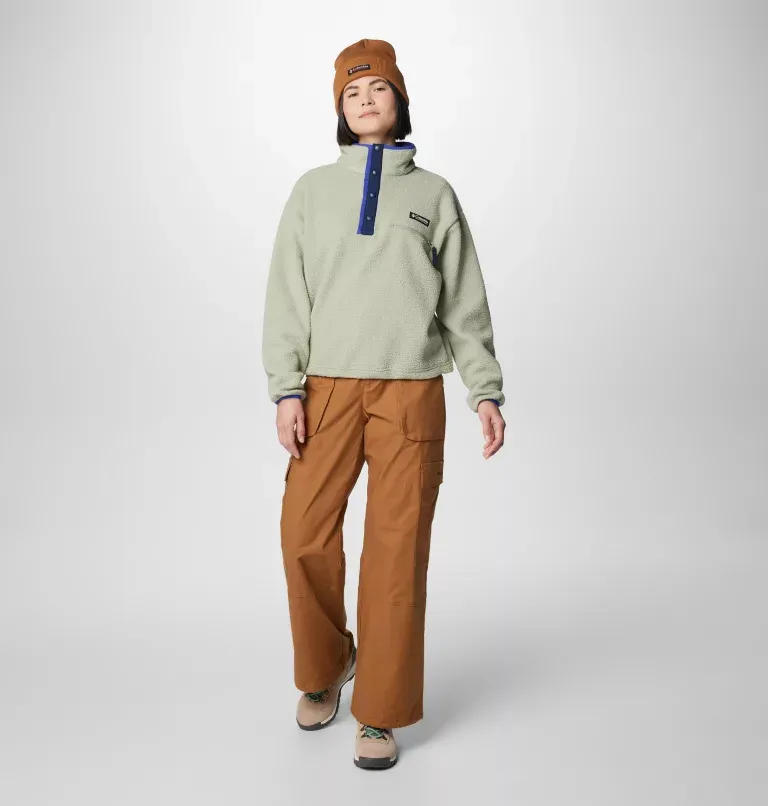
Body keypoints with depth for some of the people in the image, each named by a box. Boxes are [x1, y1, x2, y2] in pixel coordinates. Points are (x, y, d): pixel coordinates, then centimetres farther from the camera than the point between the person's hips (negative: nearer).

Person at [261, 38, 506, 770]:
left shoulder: (434, 194, 11)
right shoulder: (313, 191, 11)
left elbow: (464, 302, 9)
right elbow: (288, 295, 5)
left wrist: (486, 390, 0)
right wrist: (286, 390, -6)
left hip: (411, 391, 0)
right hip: (329, 389, 1)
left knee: (398, 549, -3)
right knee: (306, 535, -3)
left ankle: (380, 714, 11)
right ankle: (325, 667, 25)